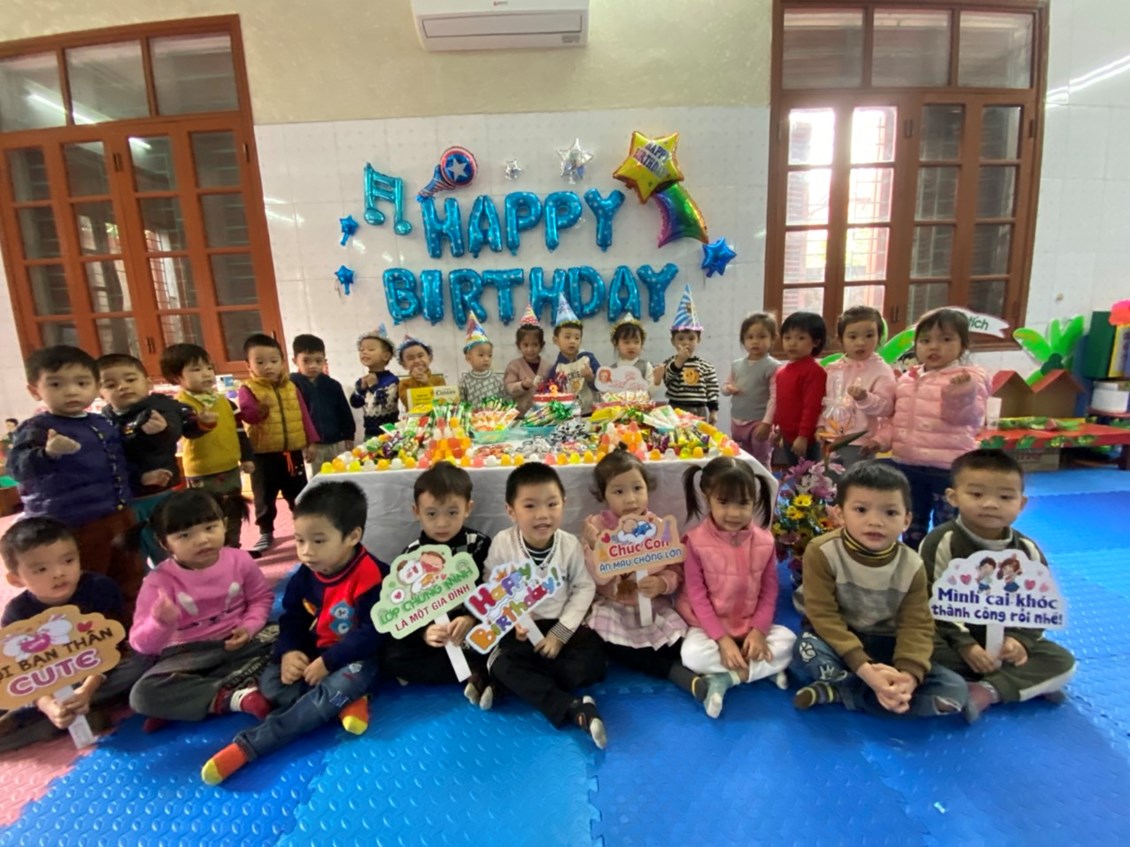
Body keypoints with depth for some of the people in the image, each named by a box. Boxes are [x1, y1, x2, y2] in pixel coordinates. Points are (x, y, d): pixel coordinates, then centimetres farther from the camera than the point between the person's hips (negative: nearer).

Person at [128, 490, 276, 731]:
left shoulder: (239, 560, -9)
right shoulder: (159, 581, -14)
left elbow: (261, 597, 3)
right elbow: (141, 644, -17)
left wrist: (249, 627, -16)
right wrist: (160, 622, -39)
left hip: (237, 641, 2)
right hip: (188, 653, -2)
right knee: (143, 695, -27)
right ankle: (233, 697, -26)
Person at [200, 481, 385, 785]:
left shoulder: (371, 576, -25)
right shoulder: (305, 576, -2)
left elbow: (373, 633, -24)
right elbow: (292, 619, 6)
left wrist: (328, 662, -25)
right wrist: (289, 652, -14)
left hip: (358, 659, -7)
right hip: (313, 655, 7)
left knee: (341, 686, -34)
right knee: (269, 681, -13)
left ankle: (247, 746, -29)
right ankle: (345, 703, -26)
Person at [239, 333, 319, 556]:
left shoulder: (291, 387, 6)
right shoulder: (248, 389, -5)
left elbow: (303, 414, 9)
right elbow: (246, 414, -20)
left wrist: (310, 441, 7)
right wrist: (261, 409, -41)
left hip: (292, 450, 3)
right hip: (263, 453, -3)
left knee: (298, 492, 14)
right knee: (265, 496, 8)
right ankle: (266, 532, 23)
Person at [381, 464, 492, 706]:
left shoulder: (479, 544, -6)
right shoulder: (413, 554, -4)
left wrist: (471, 620, -29)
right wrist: (424, 633, -29)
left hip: (475, 625, -3)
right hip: (430, 630, 3)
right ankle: (477, 672, -20)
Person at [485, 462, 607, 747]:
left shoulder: (570, 544, -11)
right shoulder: (502, 543, -14)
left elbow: (584, 589, -7)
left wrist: (560, 633, -14)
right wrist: (513, 621, -22)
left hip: (562, 625, 1)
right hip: (521, 629, 0)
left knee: (591, 664, -23)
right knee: (502, 665, -28)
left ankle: (520, 684, -13)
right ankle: (574, 709, -27)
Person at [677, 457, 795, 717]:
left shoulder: (764, 542, -8)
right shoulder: (696, 542, -18)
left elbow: (769, 591, -2)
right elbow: (697, 596, -15)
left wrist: (759, 630, -15)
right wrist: (722, 639, -20)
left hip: (750, 625, 3)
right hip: (709, 625, -3)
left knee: (788, 641, -17)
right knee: (692, 654, -29)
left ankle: (724, 679, -16)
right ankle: (763, 668, -15)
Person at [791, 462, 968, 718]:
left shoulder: (912, 566, -7)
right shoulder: (822, 552, -19)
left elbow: (916, 626, -10)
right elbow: (823, 616, -20)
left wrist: (908, 675, -29)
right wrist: (864, 669, -30)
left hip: (886, 646, 5)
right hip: (835, 640, -5)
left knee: (955, 690, -16)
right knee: (807, 653, -37)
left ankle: (837, 690, -14)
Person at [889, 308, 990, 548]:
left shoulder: (969, 378, -7)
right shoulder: (907, 379, 9)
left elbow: (969, 417, -20)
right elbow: (895, 415, 16)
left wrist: (961, 396, -39)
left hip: (948, 468, -5)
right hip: (908, 464, 6)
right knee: (911, 526, 20)